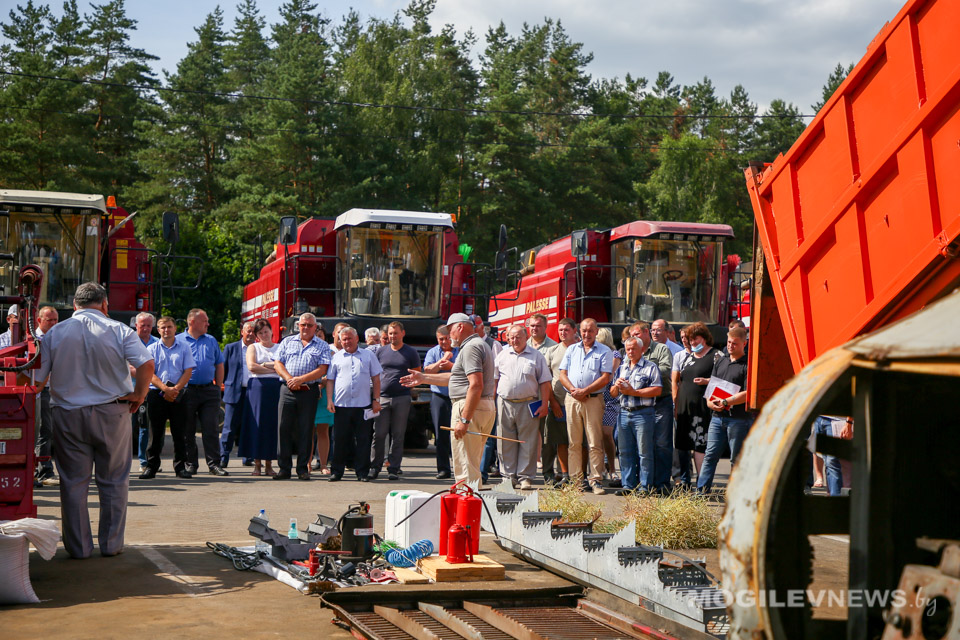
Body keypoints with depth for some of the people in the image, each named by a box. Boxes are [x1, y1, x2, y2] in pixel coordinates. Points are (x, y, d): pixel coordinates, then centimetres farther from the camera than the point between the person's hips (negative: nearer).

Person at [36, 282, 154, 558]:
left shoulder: (54, 333, 2)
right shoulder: (119, 330, -4)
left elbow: (37, 378, 0)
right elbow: (147, 364, -16)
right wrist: (138, 394, -3)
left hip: (68, 415, 1)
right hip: (112, 412, -1)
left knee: (73, 483, 8)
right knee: (114, 481, 9)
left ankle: (78, 546, 13)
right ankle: (111, 544, 14)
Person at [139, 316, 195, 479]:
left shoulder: (184, 348, 9)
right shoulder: (152, 349, 8)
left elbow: (188, 371, 2)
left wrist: (175, 389, -12)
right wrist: (165, 388, -14)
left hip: (178, 394, 0)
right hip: (156, 394, 0)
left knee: (179, 432, 0)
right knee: (155, 432, 2)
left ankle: (180, 467, 5)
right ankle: (151, 467, 7)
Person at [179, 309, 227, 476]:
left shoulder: (211, 341, 15)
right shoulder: (178, 340, 4)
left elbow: (219, 365, 17)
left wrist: (218, 387, 8)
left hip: (209, 390, 2)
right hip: (187, 391, -2)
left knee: (210, 429, -2)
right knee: (188, 430, 3)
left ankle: (214, 464, 0)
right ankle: (191, 464, 12)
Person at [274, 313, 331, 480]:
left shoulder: (322, 346, 8)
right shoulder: (287, 342, 15)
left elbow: (322, 369, -3)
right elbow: (278, 364, 8)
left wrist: (301, 379, -13)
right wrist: (289, 378, -9)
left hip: (309, 391, -1)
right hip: (287, 390, 2)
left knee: (305, 431, 1)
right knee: (284, 428, -1)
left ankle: (303, 469, 8)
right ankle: (284, 468, 5)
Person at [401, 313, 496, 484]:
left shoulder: (471, 347, -13)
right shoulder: (480, 345, 21)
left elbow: (476, 385, -24)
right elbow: (457, 377, 29)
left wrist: (464, 420, -26)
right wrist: (423, 378, 31)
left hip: (470, 407, -11)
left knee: (465, 465, -9)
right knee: (472, 465, 15)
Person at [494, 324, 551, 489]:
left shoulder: (536, 356, 5)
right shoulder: (502, 355, 12)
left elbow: (544, 382, 4)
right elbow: (494, 380, 15)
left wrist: (544, 404, -4)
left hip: (528, 405, -2)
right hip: (505, 404, 2)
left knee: (528, 443, -1)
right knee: (506, 443, 4)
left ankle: (525, 477, 4)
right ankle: (509, 476, 11)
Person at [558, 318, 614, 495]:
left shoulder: (604, 352, 5)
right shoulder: (571, 350, 16)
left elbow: (605, 378, -4)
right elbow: (562, 374, 10)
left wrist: (585, 391, -12)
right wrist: (573, 390, -7)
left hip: (593, 400, -3)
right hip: (572, 400, 3)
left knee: (595, 443, -5)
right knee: (574, 442, 4)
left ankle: (595, 480, -2)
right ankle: (576, 479, 10)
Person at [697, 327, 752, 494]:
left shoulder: (748, 365, -5)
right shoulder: (720, 362, 16)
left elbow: (748, 394, -13)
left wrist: (725, 402, -18)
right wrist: (710, 402, -1)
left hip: (739, 419, -6)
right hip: (718, 417, 6)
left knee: (737, 459, 2)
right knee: (710, 455, 4)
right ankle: (701, 490, 6)